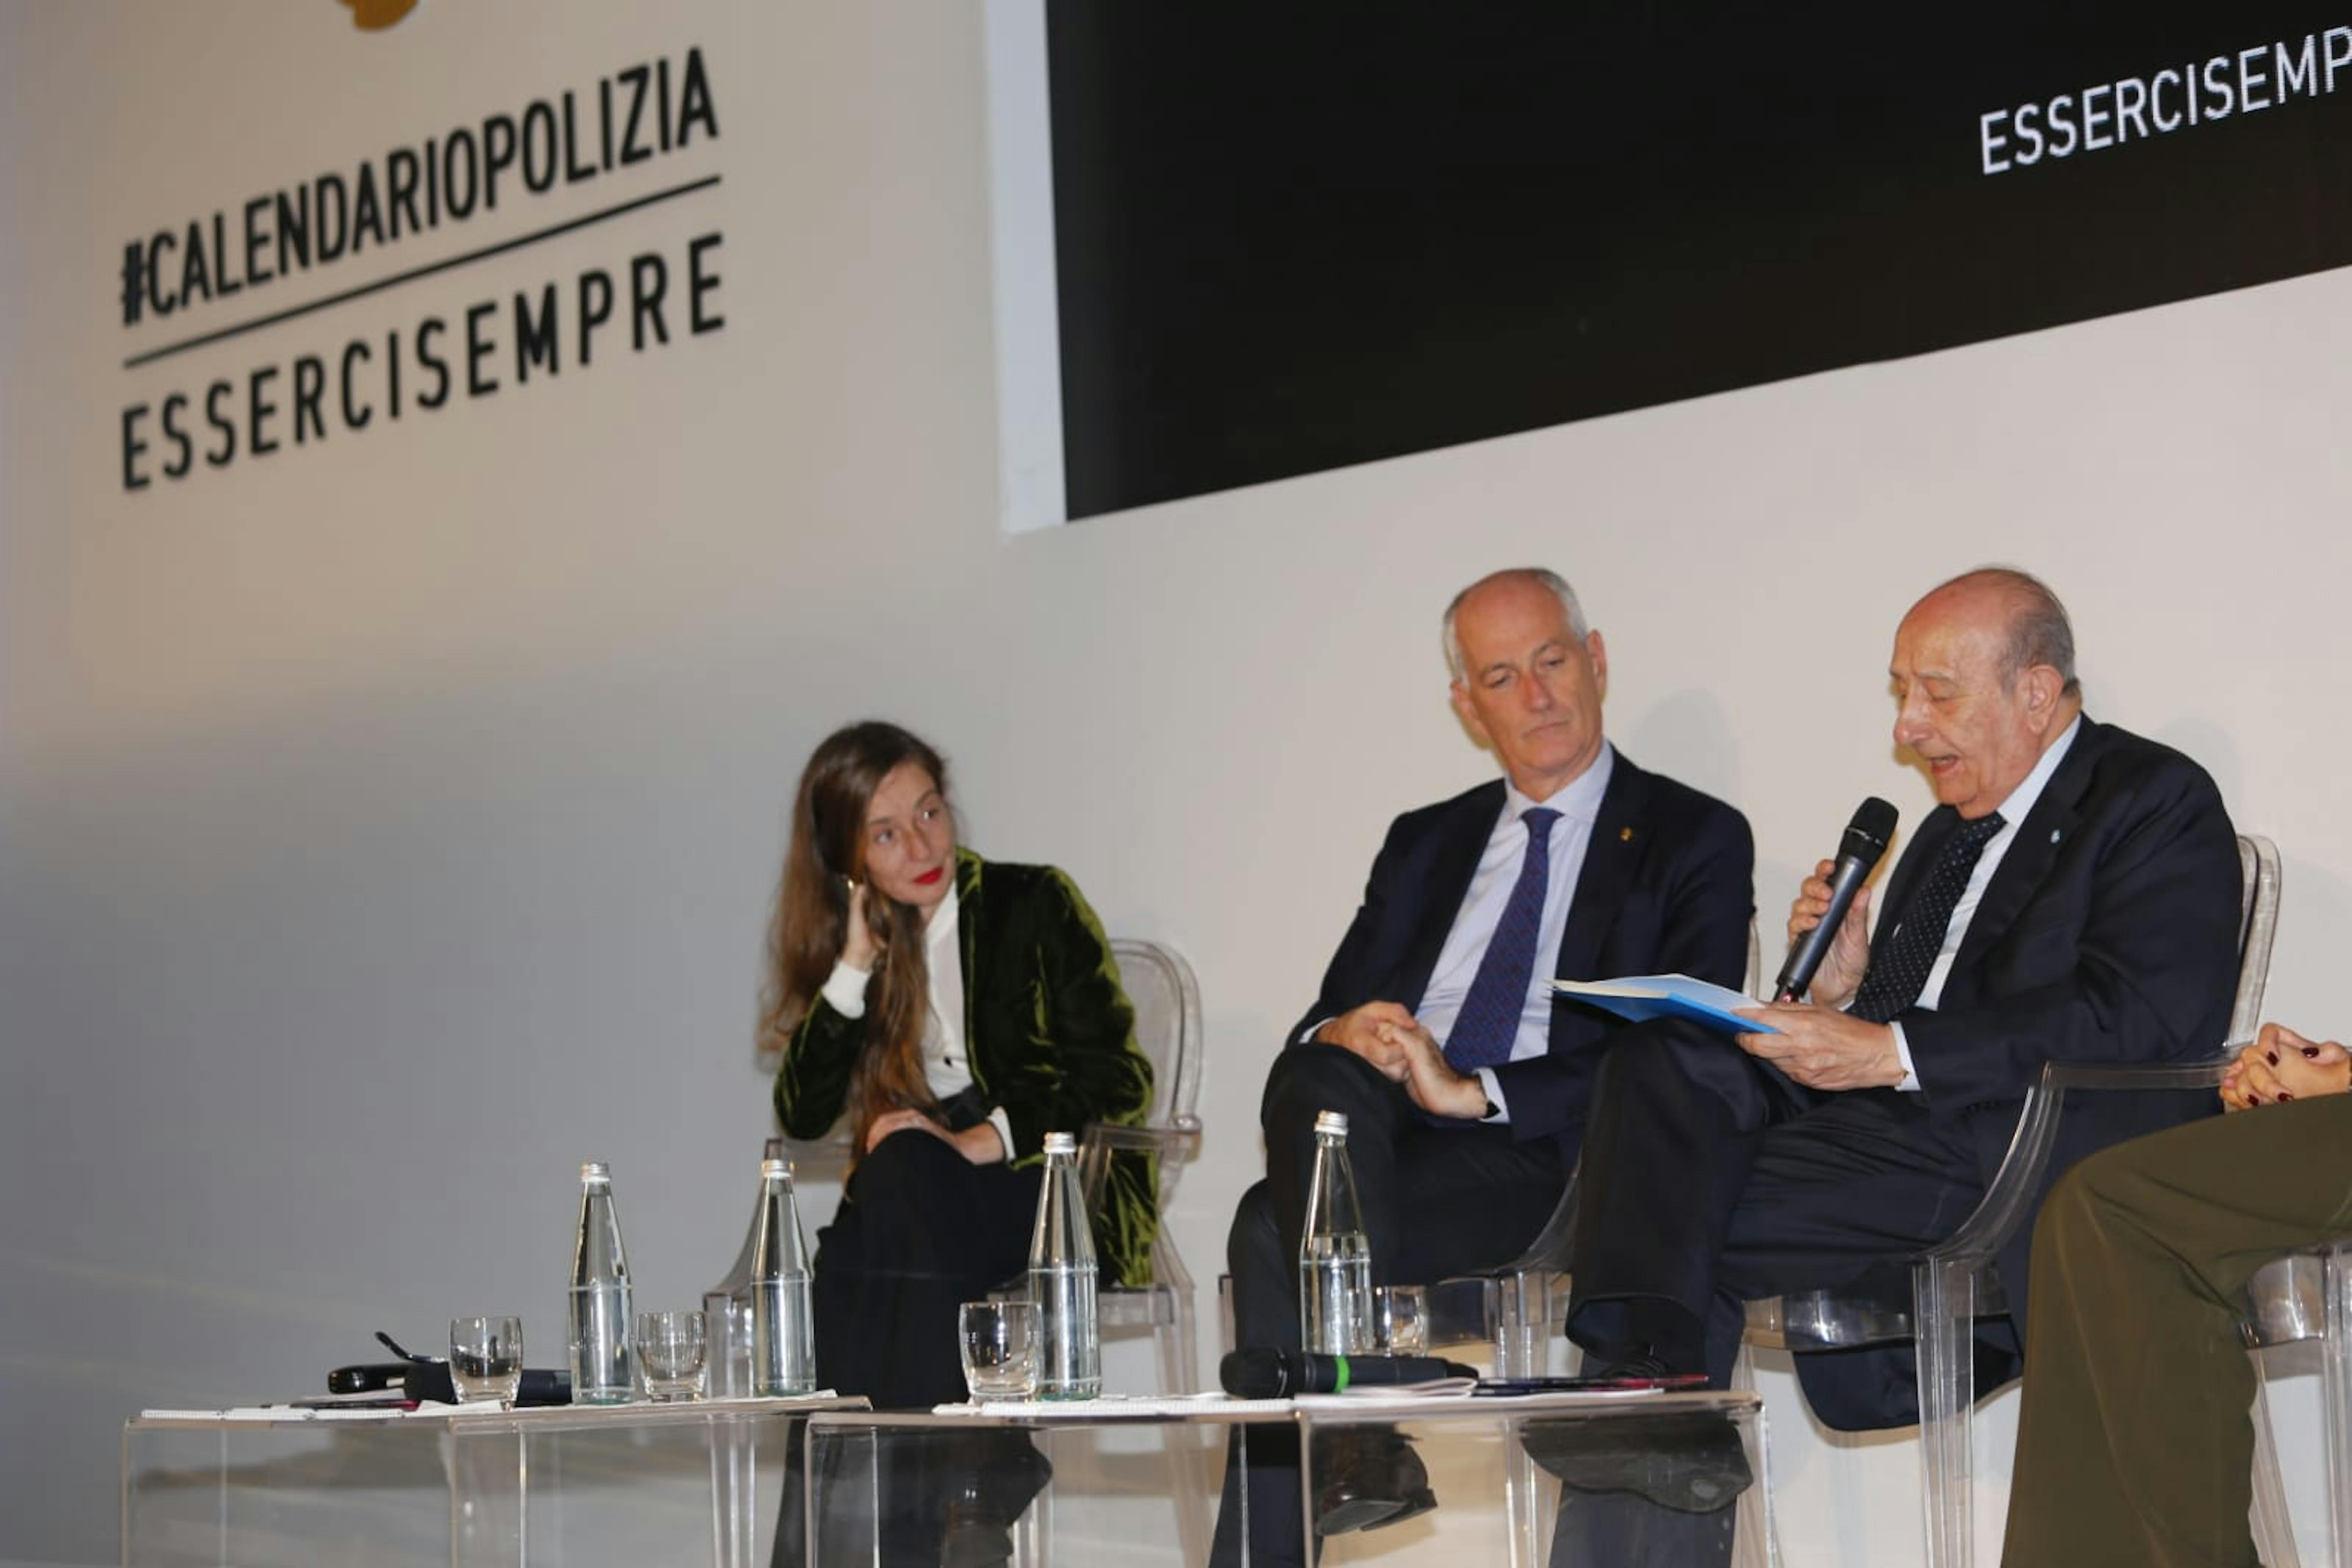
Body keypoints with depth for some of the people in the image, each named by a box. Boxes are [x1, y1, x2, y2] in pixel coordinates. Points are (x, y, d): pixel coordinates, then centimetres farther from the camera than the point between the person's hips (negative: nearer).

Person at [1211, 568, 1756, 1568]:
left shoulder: (1695, 839, 10)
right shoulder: (1423, 844, 26)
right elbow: (1323, 1020, 20)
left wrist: (1476, 1092, -14)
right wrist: (1342, 1037, -7)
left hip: (1541, 1158, -5)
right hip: (1377, 1131, 5)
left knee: (1275, 1225, -29)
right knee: (1318, 1080, -32)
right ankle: (1356, 1438, -33)